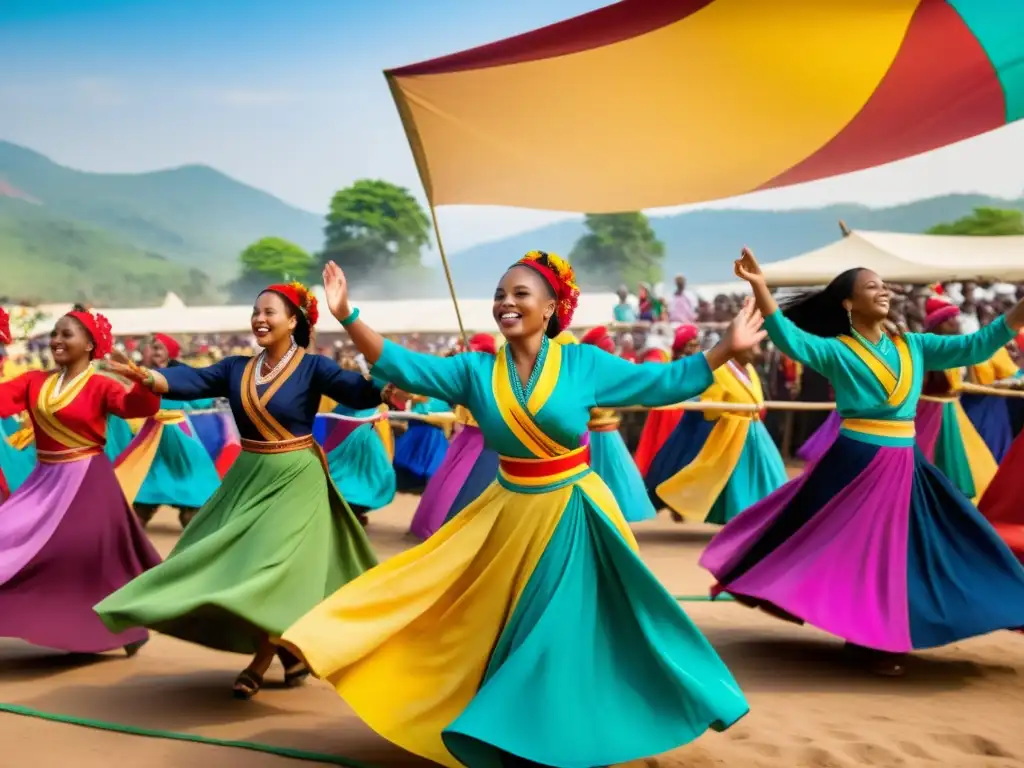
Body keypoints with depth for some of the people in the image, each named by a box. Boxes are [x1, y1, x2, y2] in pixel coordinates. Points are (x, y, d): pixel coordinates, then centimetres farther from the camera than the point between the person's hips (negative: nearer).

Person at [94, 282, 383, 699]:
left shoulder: (312, 367, -9)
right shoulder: (236, 368, 4)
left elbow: (363, 391, -22)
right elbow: (189, 382, -9)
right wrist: (145, 375, -26)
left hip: (294, 482, -6)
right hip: (247, 479, 6)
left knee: (274, 567, -10)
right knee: (236, 564, 8)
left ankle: (260, 664, 8)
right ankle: (290, 652, 25)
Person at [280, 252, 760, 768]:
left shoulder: (583, 363, -6)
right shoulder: (475, 371, -2)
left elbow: (663, 383, -2)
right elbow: (400, 366, -7)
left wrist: (728, 348, -10)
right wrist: (347, 315, -17)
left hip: (574, 516, -2)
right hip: (510, 515, 2)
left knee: (573, 631, 5)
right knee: (516, 634, 10)